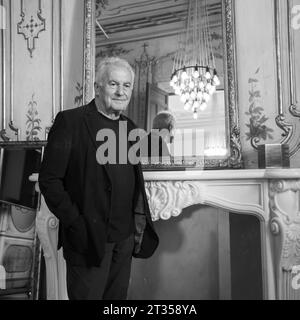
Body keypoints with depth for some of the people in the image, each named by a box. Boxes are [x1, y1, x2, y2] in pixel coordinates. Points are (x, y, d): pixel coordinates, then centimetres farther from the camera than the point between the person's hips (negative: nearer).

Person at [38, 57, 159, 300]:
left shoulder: (129, 127, 12)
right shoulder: (70, 121, -8)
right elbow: (49, 179, -11)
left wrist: (140, 218, 6)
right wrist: (75, 223, -16)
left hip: (125, 236, 6)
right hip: (89, 236, -6)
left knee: (117, 296, 14)